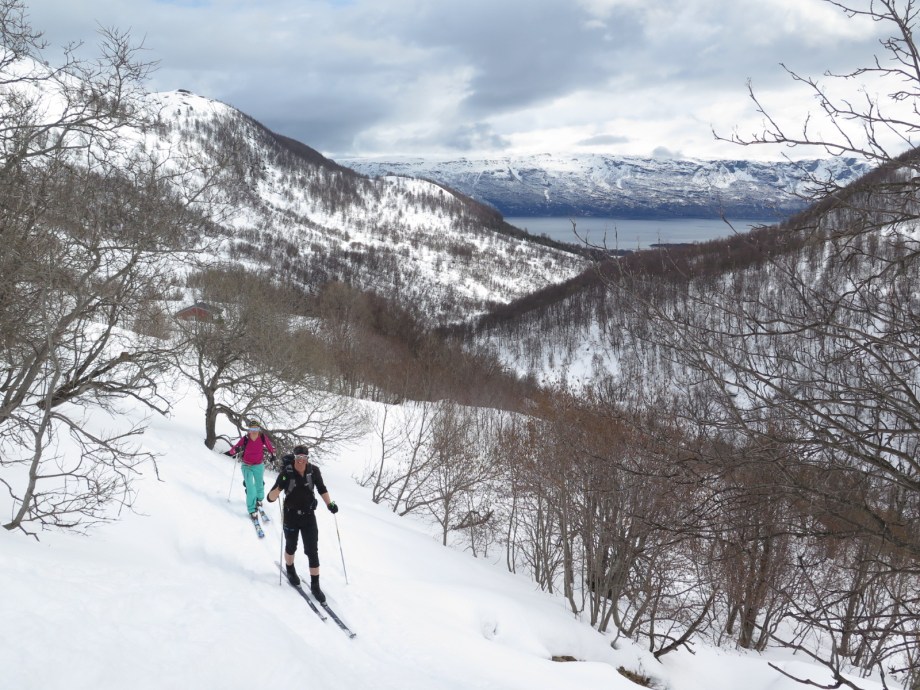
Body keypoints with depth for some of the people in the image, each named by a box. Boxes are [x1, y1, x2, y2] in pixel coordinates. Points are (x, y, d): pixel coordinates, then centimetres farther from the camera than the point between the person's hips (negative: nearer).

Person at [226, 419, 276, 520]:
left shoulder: (263, 438, -14)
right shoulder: (245, 439, -18)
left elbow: (270, 447, 4)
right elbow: (232, 450, -17)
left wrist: (273, 454, -12)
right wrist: (236, 449, -37)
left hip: (259, 466, 2)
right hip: (247, 466, -2)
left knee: (259, 485, 15)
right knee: (250, 488, -11)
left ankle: (259, 500, 47)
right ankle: (252, 510, -4)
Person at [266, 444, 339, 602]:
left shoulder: (314, 471, -14)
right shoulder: (286, 474, -21)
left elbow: (322, 489, 4)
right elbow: (270, 498, -23)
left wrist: (330, 504, -10)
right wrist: (281, 486, -41)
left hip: (309, 516, 1)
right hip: (291, 517, -1)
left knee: (312, 551, -1)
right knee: (291, 547, 20)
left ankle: (315, 585, 10)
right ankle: (290, 570, 49)